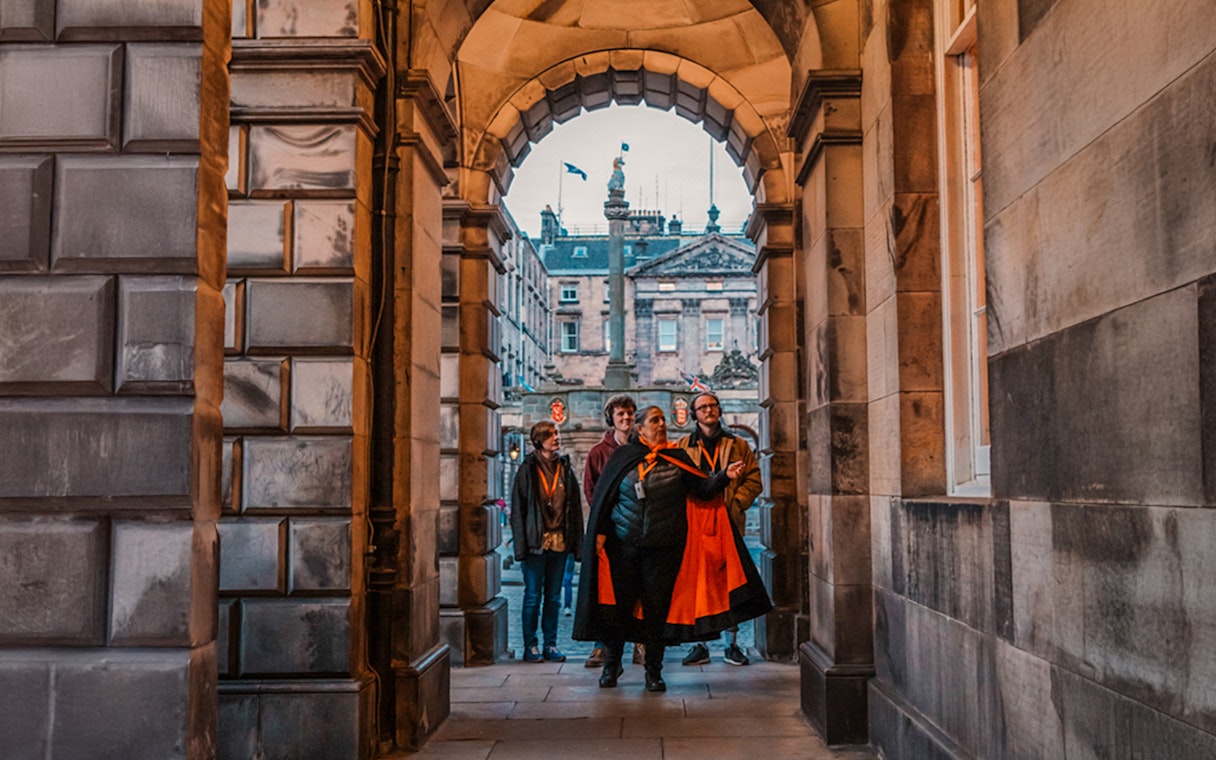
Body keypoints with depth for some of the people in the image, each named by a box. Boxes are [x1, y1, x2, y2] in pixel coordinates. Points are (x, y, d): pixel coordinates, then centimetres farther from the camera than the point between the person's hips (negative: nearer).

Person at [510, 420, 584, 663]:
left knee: (553, 597, 10)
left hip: (560, 541, 4)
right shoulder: (528, 469, -2)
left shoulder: (565, 468, 9)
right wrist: (521, 545, -11)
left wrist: (577, 541, 3)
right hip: (536, 541, -4)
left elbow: (575, 506, 10)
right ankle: (530, 646, 10)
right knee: (533, 596, 2)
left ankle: (551, 644, 17)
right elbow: (517, 509, -4)